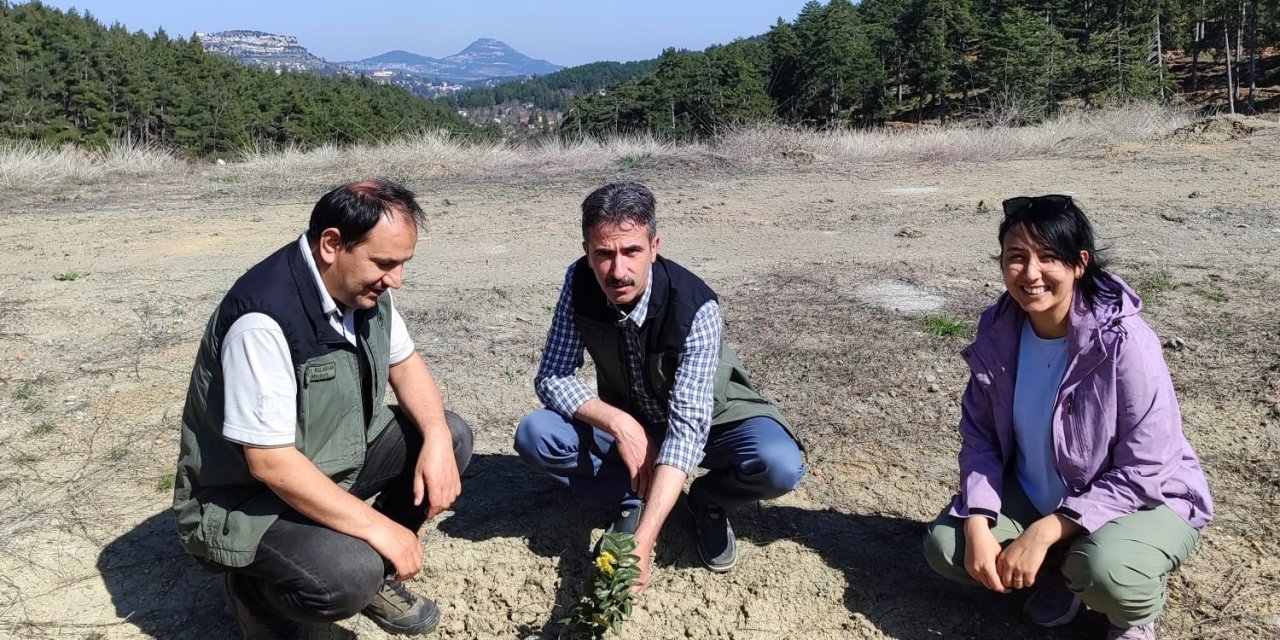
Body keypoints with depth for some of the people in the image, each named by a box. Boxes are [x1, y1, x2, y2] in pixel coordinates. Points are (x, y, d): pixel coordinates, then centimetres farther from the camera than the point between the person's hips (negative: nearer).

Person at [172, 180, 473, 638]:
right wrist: (376, 527, -27)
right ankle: (257, 582, 3)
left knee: (451, 436, -1)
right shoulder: (264, 318, -32)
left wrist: (436, 440, -11)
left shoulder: (364, 286, -7)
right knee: (350, 575, -32)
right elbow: (270, 463, -31)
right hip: (246, 499, -8)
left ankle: (373, 572, 13)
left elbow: (404, 363, 8)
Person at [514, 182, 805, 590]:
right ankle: (635, 499, -2)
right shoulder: (580, 283, -21)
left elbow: (687, 425, -39)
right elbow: (552, 378, -15)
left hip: (711, 419, -2)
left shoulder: (696, 308, -34)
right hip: (628, 422, 3)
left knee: (779, 466, -33)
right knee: (534, 436, -22)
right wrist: (619, 424, -34)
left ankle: (708, 499, 1)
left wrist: (642, 542, -48)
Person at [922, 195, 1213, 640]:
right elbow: (980, 436, -5)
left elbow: (1143, 473, -24)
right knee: (945, 546, -13)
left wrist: (1044, 533, -29)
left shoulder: (1124, 343, -28)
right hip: (1034, 495, 5)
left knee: (1105, 570, -36)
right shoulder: (998, 331, -13)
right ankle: (1060, 569, 14)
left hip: (1140, 500, -5)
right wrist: (978, 525, -19)